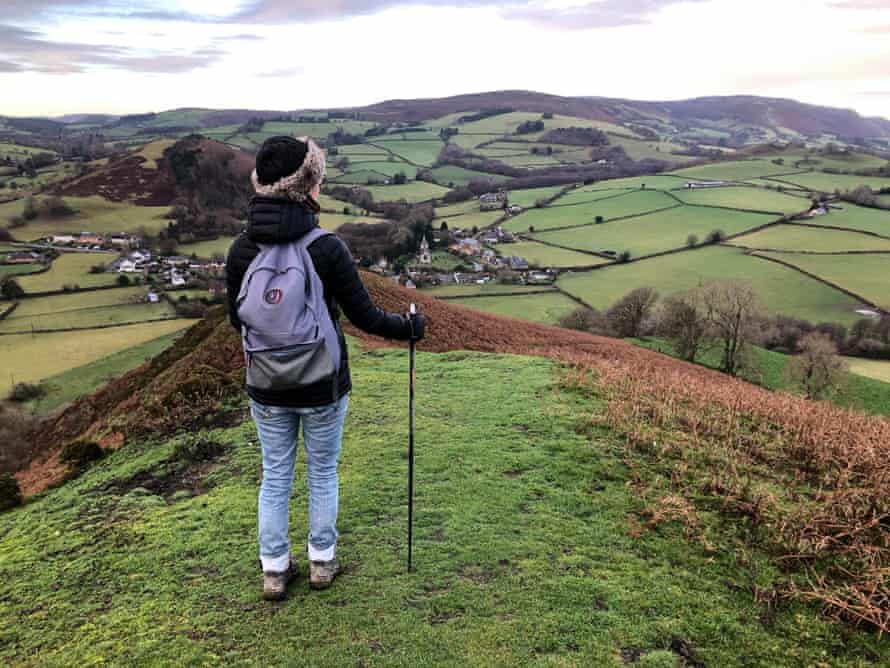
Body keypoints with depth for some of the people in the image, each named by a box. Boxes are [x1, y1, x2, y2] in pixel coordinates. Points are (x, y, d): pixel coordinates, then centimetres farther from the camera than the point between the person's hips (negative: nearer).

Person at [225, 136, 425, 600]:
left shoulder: (241, 250, -9)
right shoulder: (327, 248, -20)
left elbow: (237, 320, 3)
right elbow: (364, 316, -13)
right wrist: (409, 327, 5)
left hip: (268, 388, 3)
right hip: (323, 387, -2)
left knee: (275, 476, 18)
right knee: (322, 474, 18)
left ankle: (274, 571, 31)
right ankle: (321, 562, 34)